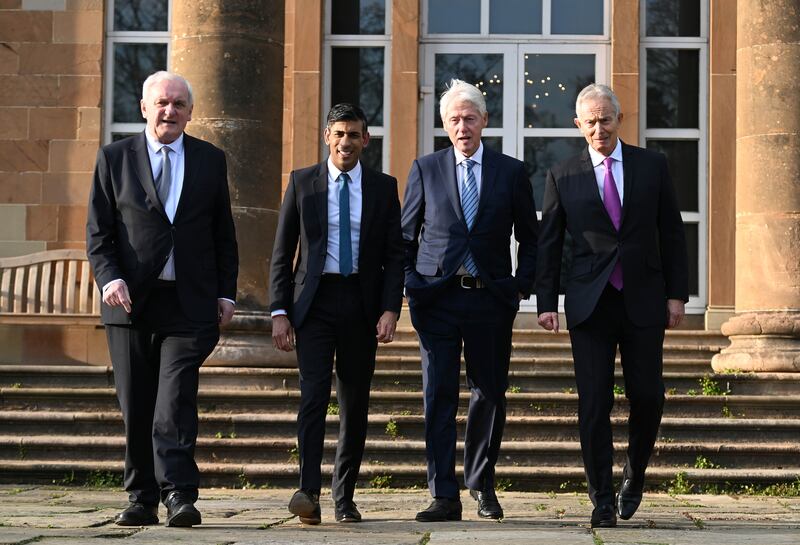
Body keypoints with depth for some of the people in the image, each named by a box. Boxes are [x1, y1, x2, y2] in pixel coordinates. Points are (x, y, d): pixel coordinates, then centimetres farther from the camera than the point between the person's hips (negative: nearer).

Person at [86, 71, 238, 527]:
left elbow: (224, 235, 12)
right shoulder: (114, 159, 7)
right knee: (136, 409, 5)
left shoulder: (211, 160, 10)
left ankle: (180, 498, -14)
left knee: (176, 402, -13)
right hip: (131, 302, 1)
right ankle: (142, 501, 14)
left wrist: (226, 293, 5)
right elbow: (98, 233, 4)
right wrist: (110, 279, -12)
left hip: (189, 304, -1)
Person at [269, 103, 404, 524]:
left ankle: (344, 497, 15)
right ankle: (308, 492, -20)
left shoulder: (383, 188, 7)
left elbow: (395, 255, 5)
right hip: (315, 301, -1)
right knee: (313, 394, -15)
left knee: (355, 403, 6)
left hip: (362, 303, 2)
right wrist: (279, 311, -3)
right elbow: (282, 253, 5)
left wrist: (390, 310, -7)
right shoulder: (302, 183, 5)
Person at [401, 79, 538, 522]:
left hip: (491, 299, 1)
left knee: (489, 395, 8)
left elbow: (529, 238, 12)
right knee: (438, 397, -4)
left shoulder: (511, 172, 7)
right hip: (437, 298, 0)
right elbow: (406, 235, 11)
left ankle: (482, 485, 25)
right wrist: (410, 286, 0)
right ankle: (444, 497, -3)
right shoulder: (425, 169, 7)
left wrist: (522, 286, 1)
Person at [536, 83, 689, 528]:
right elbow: (549, 244, 6)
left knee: (648, 396, 1)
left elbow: (672, 233, 8)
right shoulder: (563, 176, 5)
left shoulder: (653, 166, 6)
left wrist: (677, 294, 2)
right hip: (590, 303, -1)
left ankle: (635, 476, 27)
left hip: (644, 300, 1)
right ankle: (603, 499, 5)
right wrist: (546, 302, -1)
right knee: (594, 404, -3)